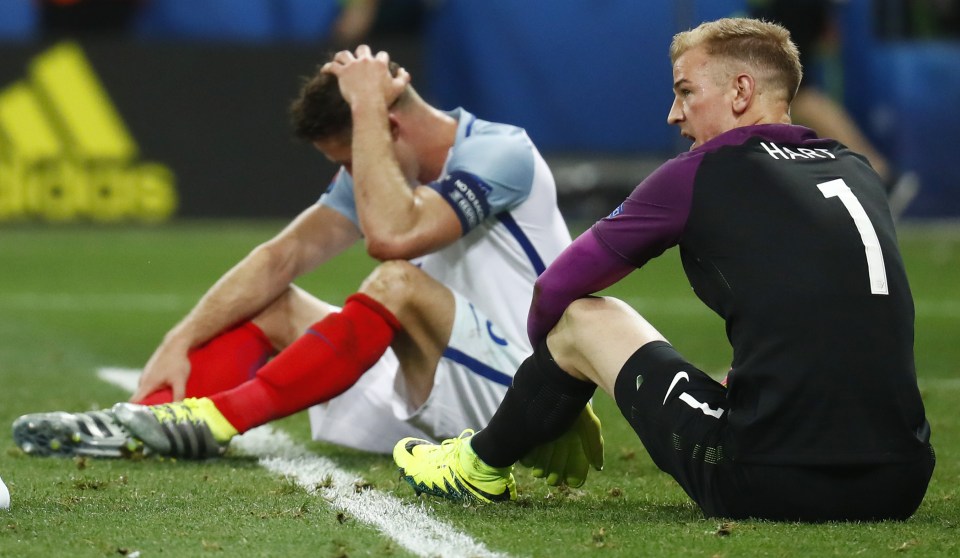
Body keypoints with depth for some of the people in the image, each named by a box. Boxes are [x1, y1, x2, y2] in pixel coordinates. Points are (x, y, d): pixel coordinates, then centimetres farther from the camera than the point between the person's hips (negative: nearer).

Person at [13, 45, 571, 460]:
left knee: (399, 283, -31)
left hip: (517, 400, -8)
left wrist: (367, 109, -24)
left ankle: (215, 420, -33)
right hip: (424, 409, 8)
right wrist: (180, 342, -8)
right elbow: (283, 257, 2)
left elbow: (390, 235, -32)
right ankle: (140, 422, -18)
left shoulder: (502, 153, -16)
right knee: (276, 303, 4)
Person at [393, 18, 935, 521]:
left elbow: (555, 291, 10)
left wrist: (549, 368, 31)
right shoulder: (860, 171, 15)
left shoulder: (699, 175, -1)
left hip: (770, 488, -5)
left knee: (584, 317, 16)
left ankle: (480, 467, 42)